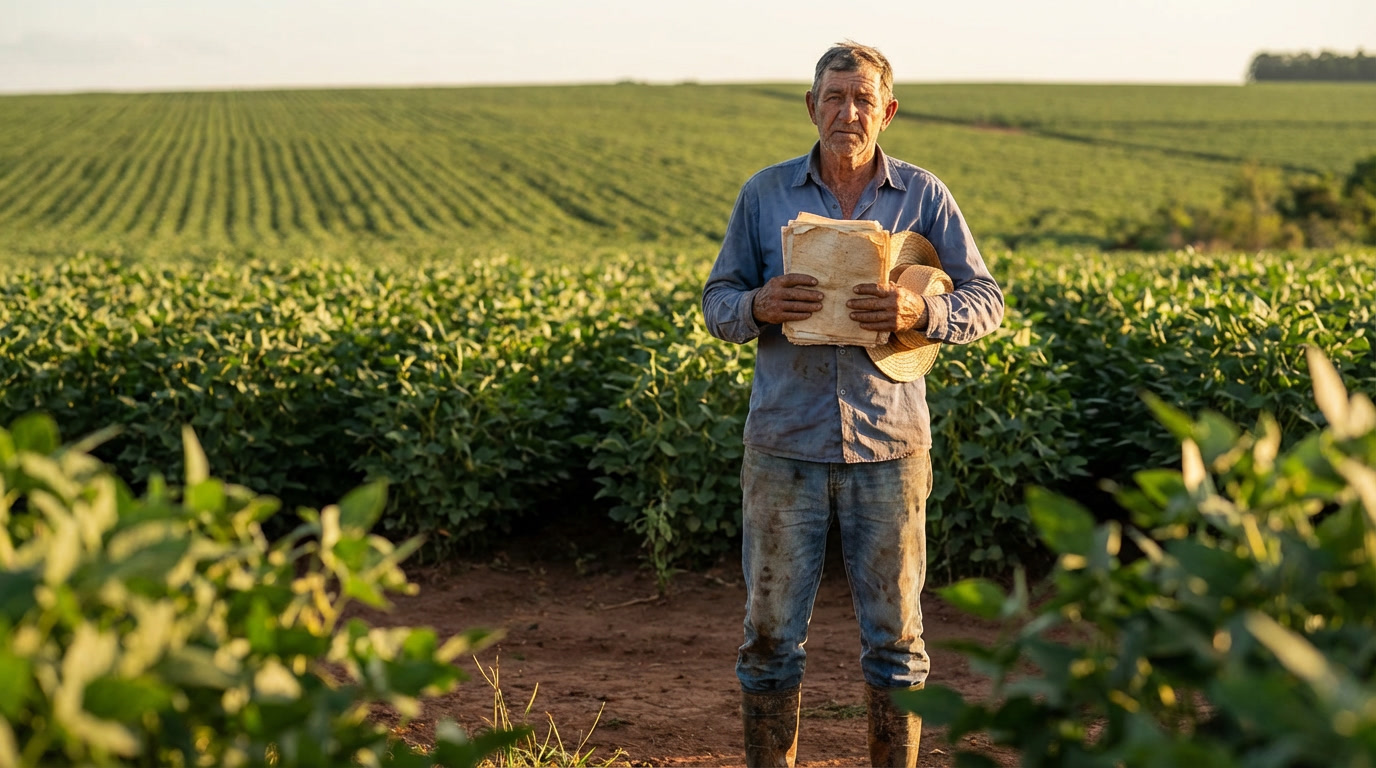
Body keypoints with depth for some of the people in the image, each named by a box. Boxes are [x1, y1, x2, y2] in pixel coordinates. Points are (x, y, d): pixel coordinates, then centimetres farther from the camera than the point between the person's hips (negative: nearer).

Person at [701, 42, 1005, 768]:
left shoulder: (923, 195, 3)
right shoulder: (764, 193, 5)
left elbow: (986, 302, 3)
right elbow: (717, 301, 9)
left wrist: (921, 312, -18)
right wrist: (759, 306, -15)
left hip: (888, 445, 0)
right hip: (785, 442, 0)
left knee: (894, 633, 7)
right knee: (771, 632, 5)